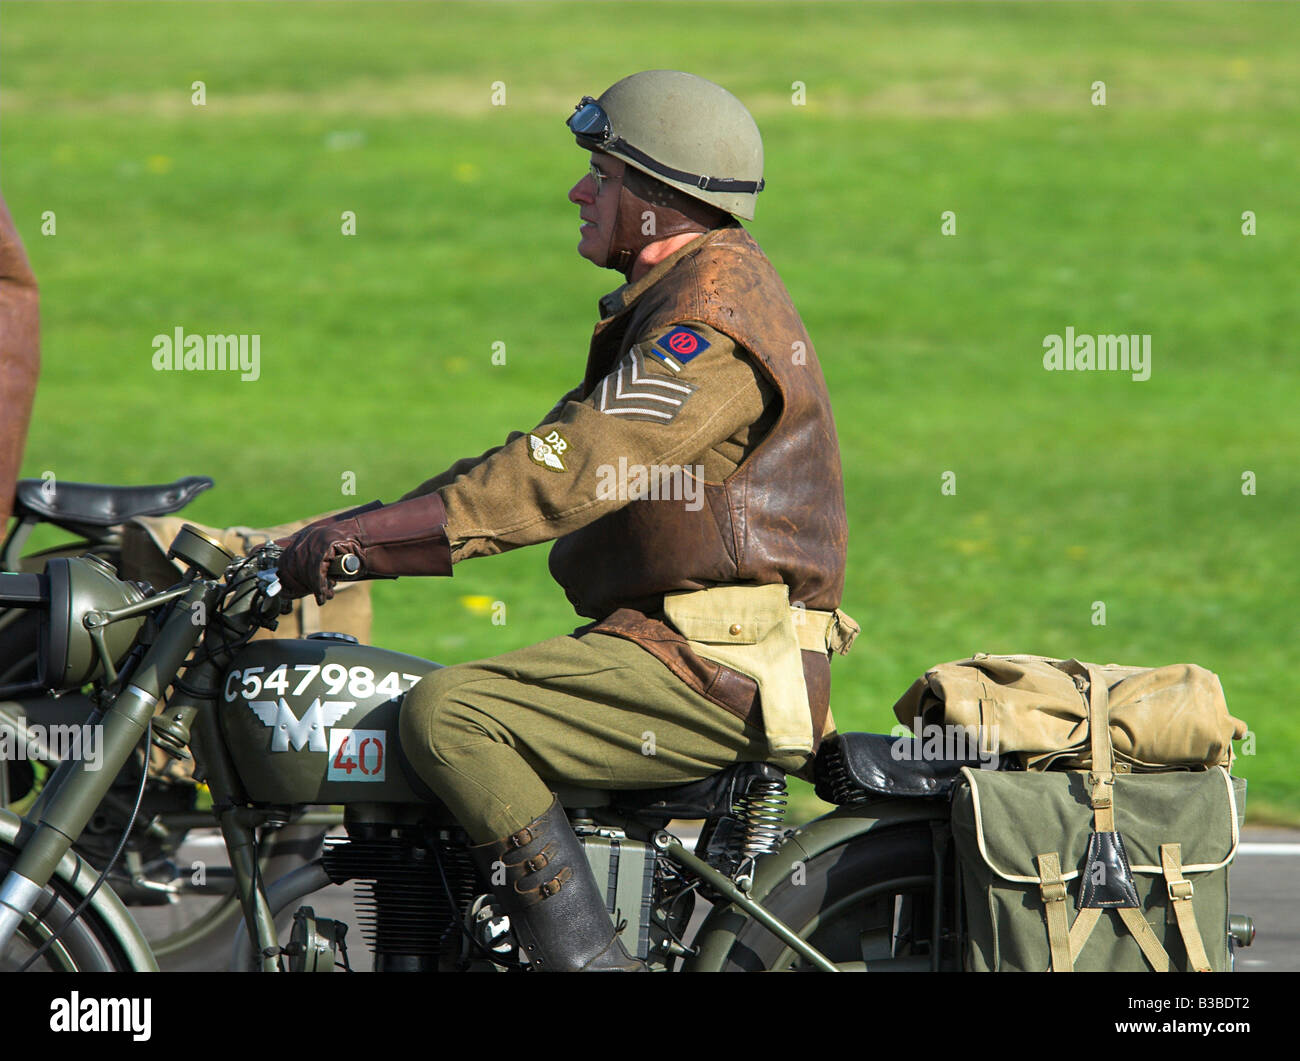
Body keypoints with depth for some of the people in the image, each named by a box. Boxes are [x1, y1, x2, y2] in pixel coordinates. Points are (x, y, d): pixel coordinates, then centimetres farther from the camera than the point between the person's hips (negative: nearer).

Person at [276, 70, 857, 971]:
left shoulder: (713, 313, -15)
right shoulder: (676, 297, 20)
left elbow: (571, 470, -24)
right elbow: (562, 458, 22)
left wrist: (369, 533, -24)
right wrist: (362, 537, 14)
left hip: (719, 671, -11)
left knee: (449, 716, -23)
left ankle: (589, 959, -26)